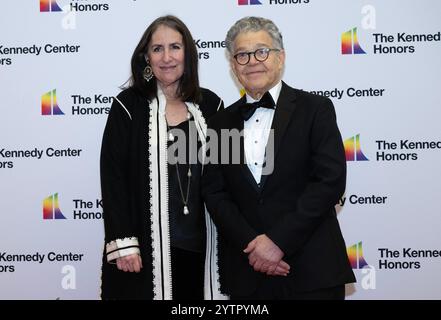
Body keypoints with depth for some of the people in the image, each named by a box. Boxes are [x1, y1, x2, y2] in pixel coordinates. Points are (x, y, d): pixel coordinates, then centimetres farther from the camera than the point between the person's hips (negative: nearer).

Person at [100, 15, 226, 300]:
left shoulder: (210, 105, 5)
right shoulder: (129, 106, -3)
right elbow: (113, 176, -5)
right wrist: (123, 242, -12)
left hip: (203, 243, 3)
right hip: (149, 244, -2)